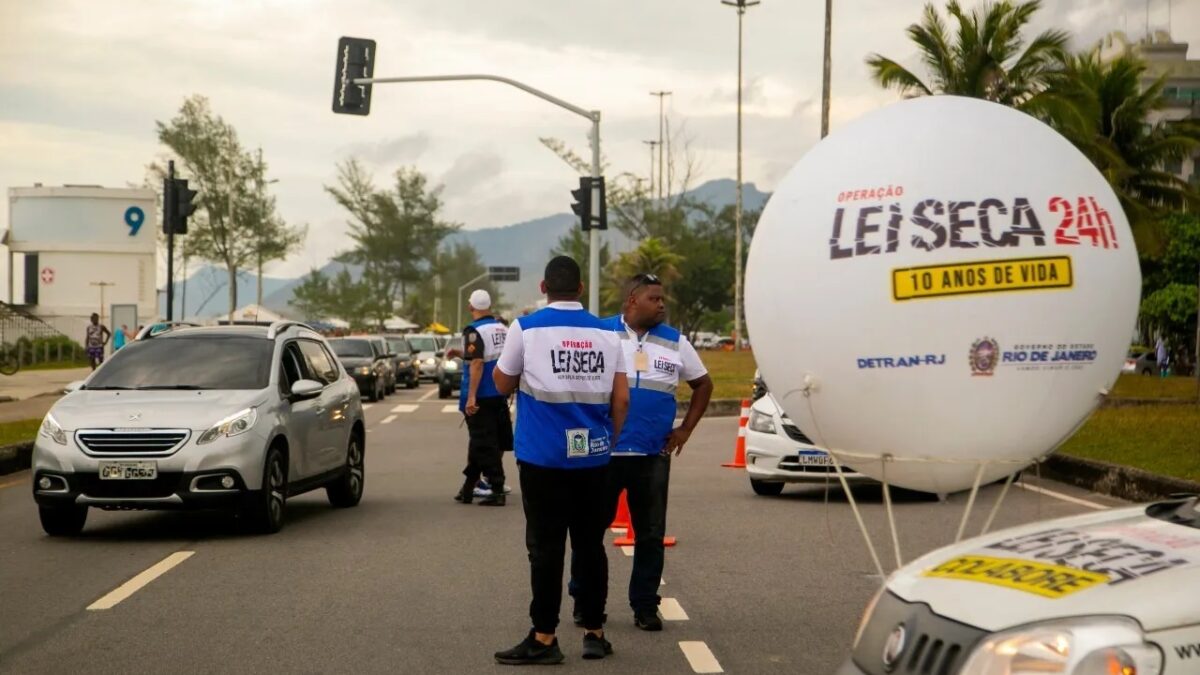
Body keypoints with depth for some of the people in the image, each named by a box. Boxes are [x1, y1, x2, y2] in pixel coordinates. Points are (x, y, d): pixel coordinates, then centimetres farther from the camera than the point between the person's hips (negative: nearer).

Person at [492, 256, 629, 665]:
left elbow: (503, 384, 6)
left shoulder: (527, 329, -5)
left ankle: (544, 637, 2)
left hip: (544, 457, -3)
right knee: (590, 546, 10)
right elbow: (621, 399, 4)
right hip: (593, 457, 3)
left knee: (546, 548, 1)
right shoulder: (606, 334, 4)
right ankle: (594, 633, 15)